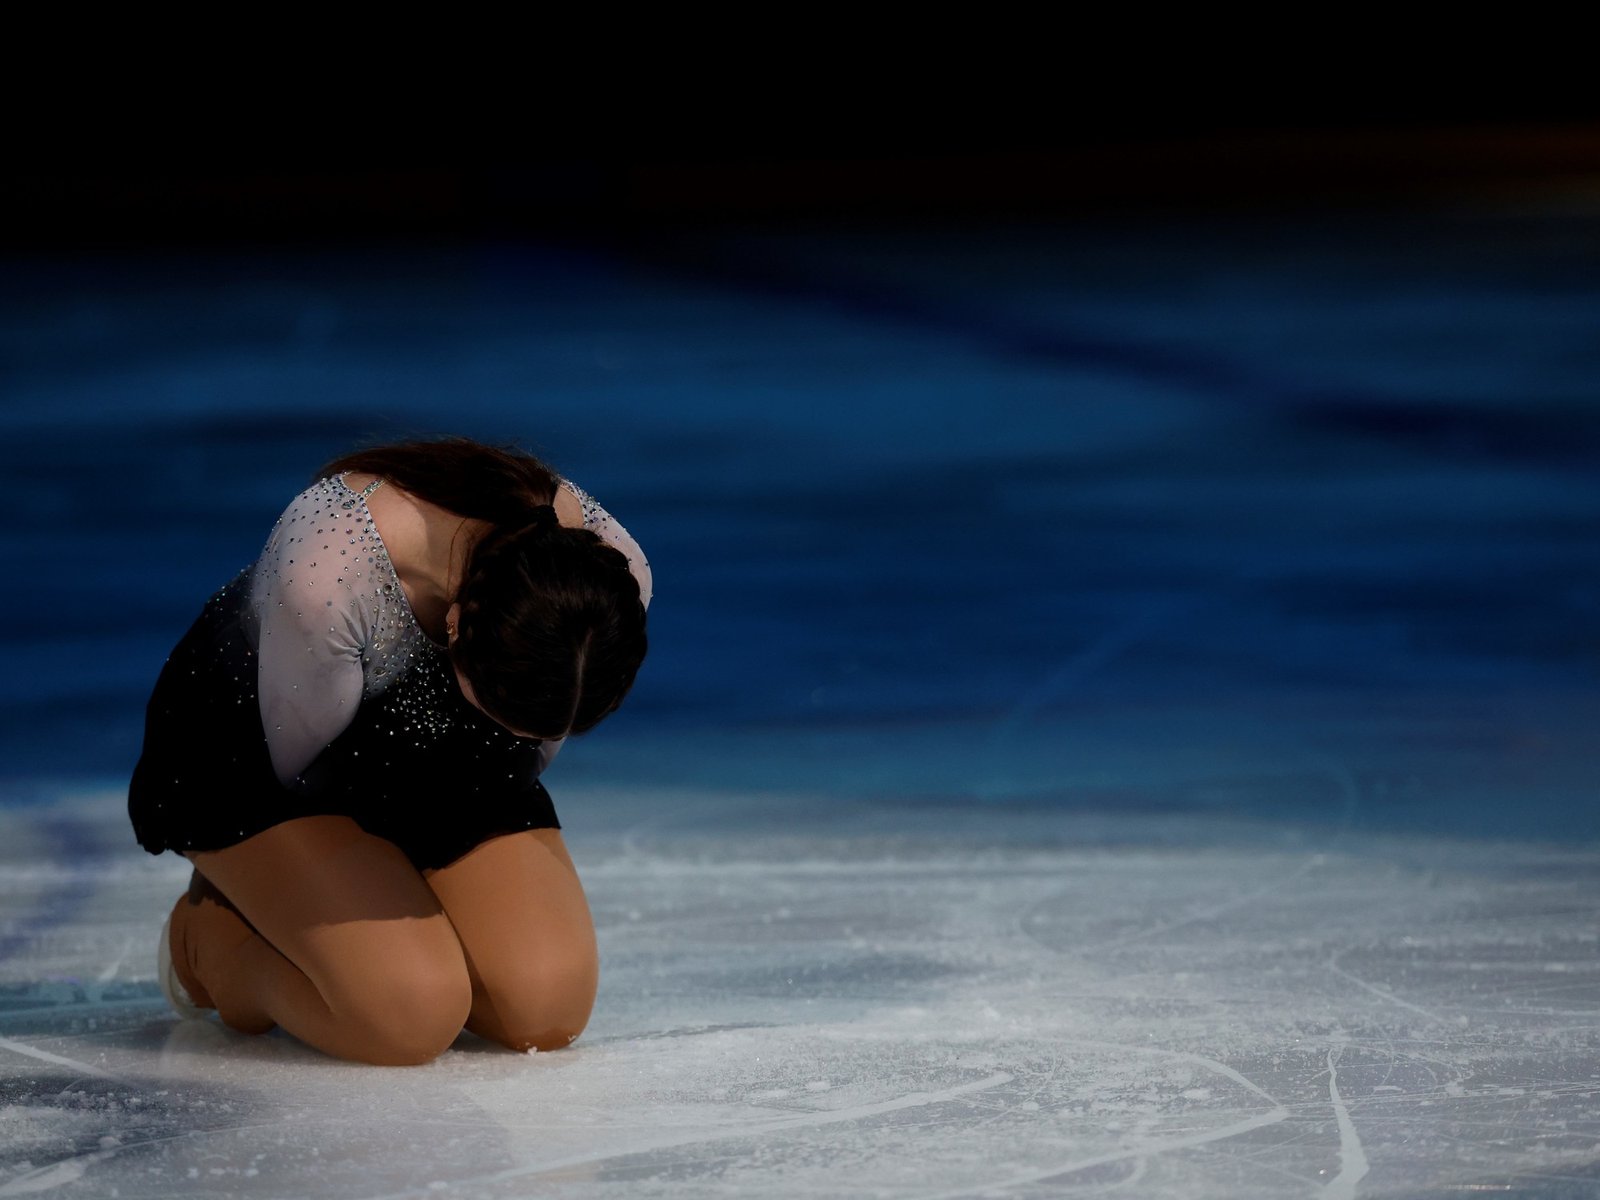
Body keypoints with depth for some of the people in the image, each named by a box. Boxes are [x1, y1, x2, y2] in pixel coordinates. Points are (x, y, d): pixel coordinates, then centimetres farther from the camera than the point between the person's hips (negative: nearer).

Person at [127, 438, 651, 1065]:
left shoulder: (613, 578, -27)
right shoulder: (323, 576, -42)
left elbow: (534, 745, -4)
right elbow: (299, 757, -20)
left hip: (430, 754, 5)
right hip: (257, 745, -5)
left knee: (549, 1012, -14)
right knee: (415, 1015, -25)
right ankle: (214, 928, 8)